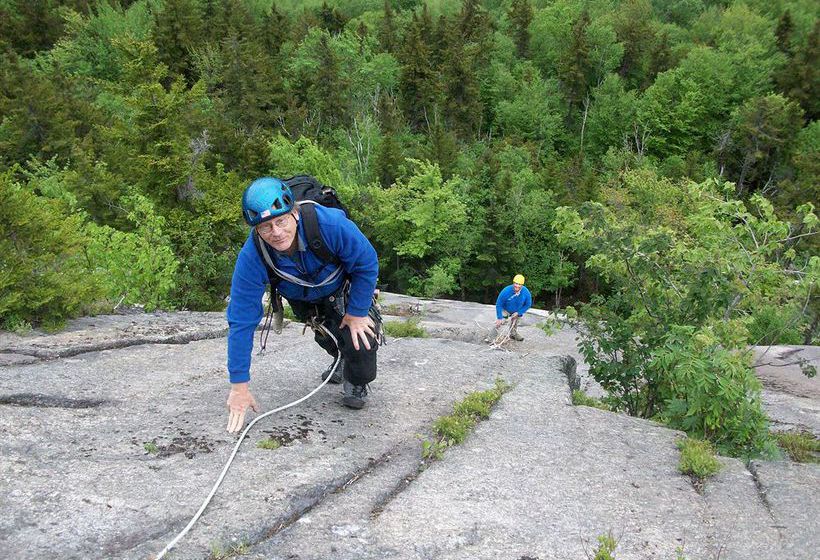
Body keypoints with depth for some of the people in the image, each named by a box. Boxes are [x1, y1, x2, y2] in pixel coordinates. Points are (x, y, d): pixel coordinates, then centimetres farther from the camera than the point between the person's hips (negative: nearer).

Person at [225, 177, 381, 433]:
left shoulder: (329, 223, -41)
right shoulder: (251, 258, -34)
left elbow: (366, 263, -23)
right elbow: (241, 321, -28)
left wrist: (357, 312, -18)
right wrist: (239, 385, -26)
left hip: (342, 286, -2)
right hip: (303, 300, 2)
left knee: (360, 331, -21)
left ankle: (357, 382, 10)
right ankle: (341, 360, 35)